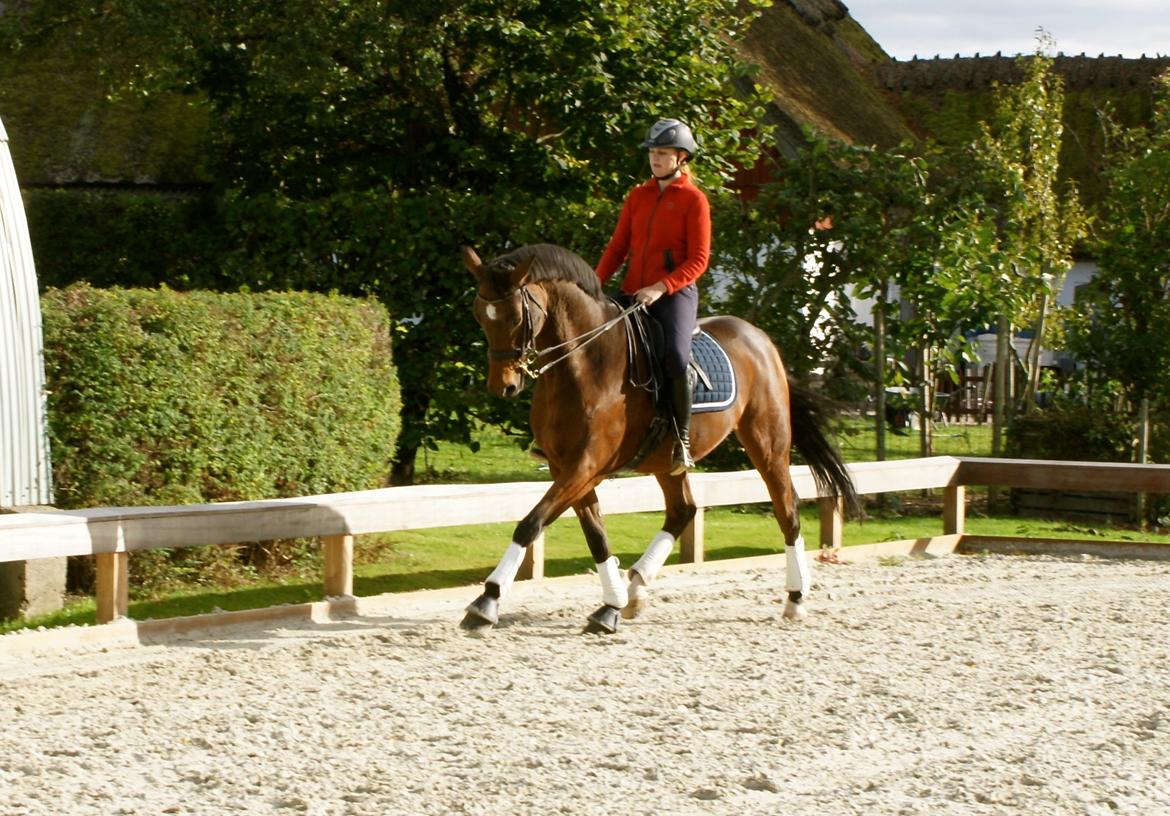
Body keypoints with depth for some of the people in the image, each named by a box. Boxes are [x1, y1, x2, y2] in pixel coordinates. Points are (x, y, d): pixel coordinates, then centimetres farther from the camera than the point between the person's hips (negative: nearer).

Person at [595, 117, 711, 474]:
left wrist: (661, 287, -21)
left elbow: (698, 260, -8)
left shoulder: (694, 200, -2)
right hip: (632, 294, 6)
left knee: (676, 356, -30)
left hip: (675, 294, -6)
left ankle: (682, 439, -19)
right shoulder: (638, 196, 15)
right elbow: (618, 247, 14)